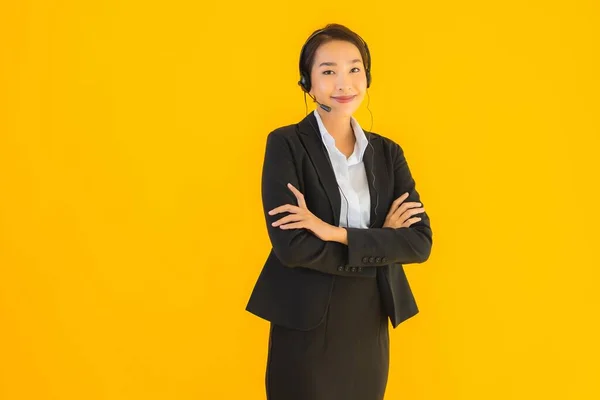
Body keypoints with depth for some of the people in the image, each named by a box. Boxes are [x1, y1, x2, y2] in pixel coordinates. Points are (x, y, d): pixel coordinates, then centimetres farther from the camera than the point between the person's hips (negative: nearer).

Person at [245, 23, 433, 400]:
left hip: (370, 325, 4)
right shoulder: (286, 144, -7)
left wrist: (335, 233, -17)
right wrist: (381, 244, -11)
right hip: (306, 327, -4)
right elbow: (291, 246, -18)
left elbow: (420, 242, -6)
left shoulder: (388, 152, 5)